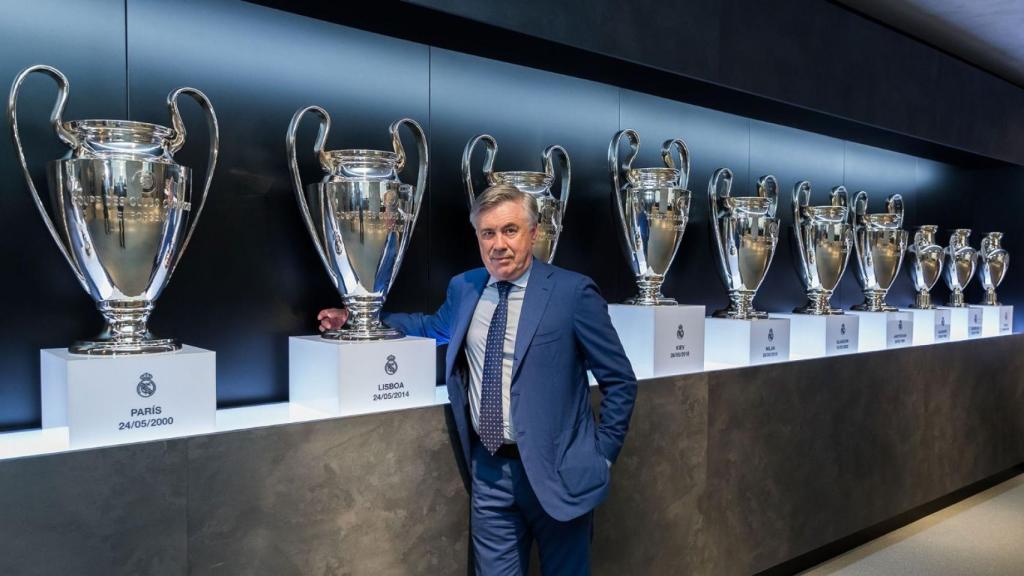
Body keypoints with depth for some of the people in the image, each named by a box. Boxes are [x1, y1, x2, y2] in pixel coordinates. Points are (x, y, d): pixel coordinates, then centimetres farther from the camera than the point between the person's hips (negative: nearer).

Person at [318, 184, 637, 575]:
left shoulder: (572, 292, -11)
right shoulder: (464, 288, 4)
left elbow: (620, 381, -5)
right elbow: (436, 326, 26)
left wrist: (602, 455, -6)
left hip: (554, 472, -4)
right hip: (488, 470, 4)